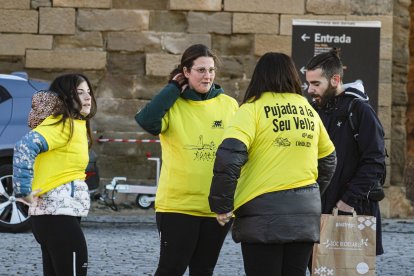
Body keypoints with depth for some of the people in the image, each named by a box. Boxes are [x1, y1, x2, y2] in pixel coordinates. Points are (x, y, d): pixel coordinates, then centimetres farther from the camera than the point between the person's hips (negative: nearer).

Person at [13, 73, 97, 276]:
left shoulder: (75, 124, 16)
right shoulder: (61, 124, -13)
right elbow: (25, 147, -28)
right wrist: (23, 191, -23)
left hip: (56, 214, 10)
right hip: (59, 214, -10)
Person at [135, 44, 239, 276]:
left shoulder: (229, 105, 5)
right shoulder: (173, 105, -3)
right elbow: (146, 121, -24)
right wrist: (173, 89, -13)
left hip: (217, 206, 3)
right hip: (177, 204, -3)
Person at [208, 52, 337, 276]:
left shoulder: (253, 109, -5)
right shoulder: (308, 110, 11)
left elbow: (229, 157, -17)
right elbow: (327, 158, 22)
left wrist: (221, 205, -10)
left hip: (263, 214, -5)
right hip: (305, 215, 5)